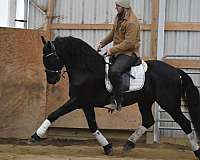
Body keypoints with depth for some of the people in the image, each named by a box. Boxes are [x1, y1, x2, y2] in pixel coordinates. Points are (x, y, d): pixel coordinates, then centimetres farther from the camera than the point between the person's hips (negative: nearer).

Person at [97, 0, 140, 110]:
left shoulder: (131, 22, -20)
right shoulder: (118, 18, 12)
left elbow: (128, 43, -24)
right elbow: (113, 34, 25)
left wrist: (112, 50, -22)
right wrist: (102, 43, 12)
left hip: (129, 53, -11)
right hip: (117, 52, 11)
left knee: (114, 71, -33)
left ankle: (117, 101, -27)